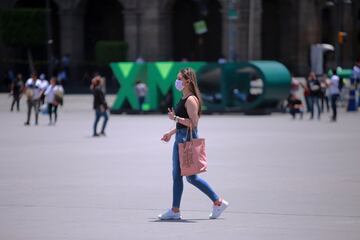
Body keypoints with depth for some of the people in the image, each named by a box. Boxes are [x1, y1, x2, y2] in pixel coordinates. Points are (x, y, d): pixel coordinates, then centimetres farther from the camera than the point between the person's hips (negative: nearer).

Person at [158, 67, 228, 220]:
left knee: (191, 177, -4)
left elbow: (193, 123, -22)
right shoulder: (183, 99, 14)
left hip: (188, 139, -10)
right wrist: (171, 133, 24)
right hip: (180, 138, 10)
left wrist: (175, 118, -21)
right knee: (176, 175, 9)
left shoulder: (191, 100, -16)